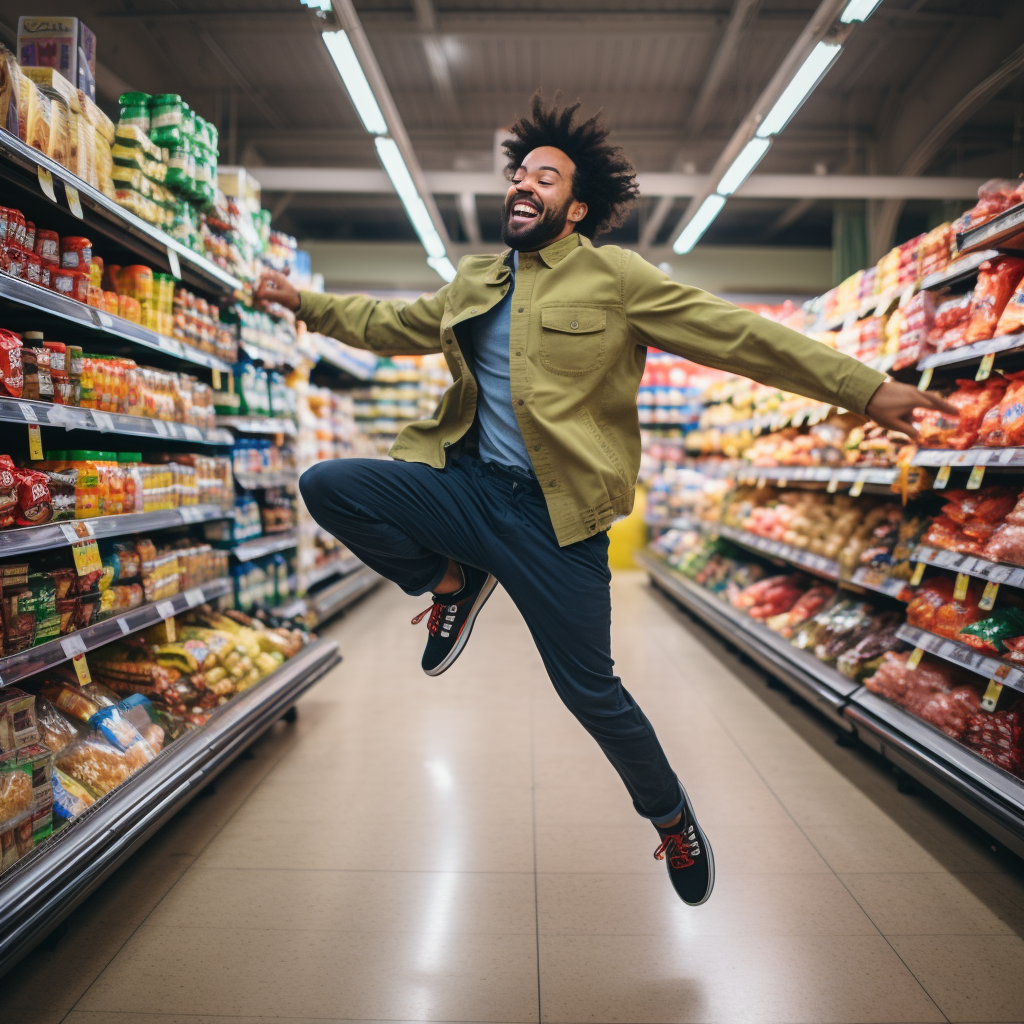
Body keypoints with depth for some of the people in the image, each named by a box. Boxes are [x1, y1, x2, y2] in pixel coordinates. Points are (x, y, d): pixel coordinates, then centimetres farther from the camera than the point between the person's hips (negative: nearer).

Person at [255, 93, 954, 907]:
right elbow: (387, 324, 31)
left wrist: (865, 388, -11)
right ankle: (452, 582, 11)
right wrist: (303, 302, 32)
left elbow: (740, 337, -6)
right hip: (464, 485, 5)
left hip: (553, 514, -4)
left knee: (589, 690, 0)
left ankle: (671, 815, 31)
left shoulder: (616, 278, -2)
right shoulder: (473, 282, 15)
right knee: (325, 486, -11)